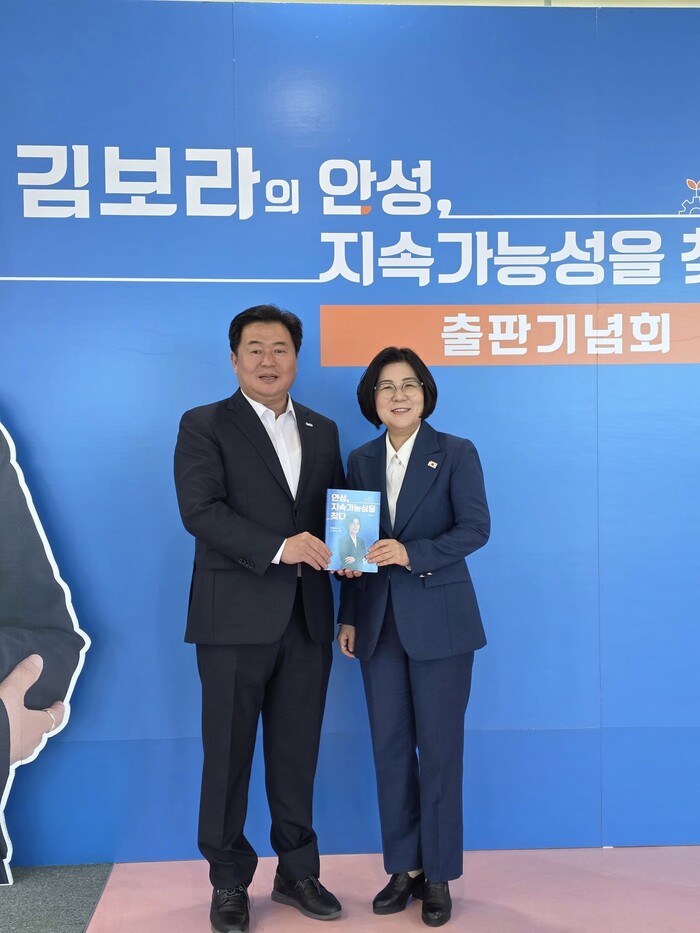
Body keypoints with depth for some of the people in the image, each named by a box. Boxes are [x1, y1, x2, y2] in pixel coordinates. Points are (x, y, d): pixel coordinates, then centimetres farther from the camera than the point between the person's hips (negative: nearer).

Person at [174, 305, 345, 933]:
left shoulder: (322, 431, 14)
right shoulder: (204, 426, -1)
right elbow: (200, 510, -14)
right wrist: (278, 547, -22)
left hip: (307, 619, 4)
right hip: (237, 617, -4)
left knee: (297, 754, 13)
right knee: (229, 755, 7)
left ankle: (297, 872, 29)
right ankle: (229, 882, 24)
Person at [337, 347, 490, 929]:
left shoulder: (456, 453, -2)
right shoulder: (361, 461, 9)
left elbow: (476, 528, -10)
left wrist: (411, 553, -22)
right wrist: (349, 616, 8)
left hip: (439, 620, -4)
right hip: (379, 623, 4)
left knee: (439, 749, 3)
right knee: (390, 747, 9)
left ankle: (439, 875, 18)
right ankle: (404, 867, 24)